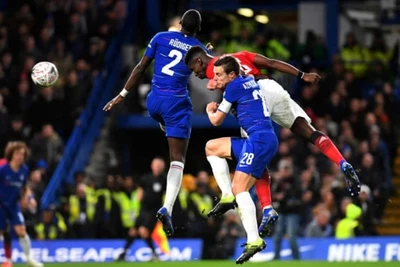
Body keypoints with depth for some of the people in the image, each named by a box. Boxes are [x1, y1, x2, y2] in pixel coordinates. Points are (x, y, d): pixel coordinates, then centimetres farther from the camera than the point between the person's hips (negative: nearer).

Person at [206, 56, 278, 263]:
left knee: (240, 188, -17)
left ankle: (254, 240, -29)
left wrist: (210, 110, 24)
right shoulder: (249, 81, 21)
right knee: (212, 147, 14)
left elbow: (216, 120, 5)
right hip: (263, 140, 10)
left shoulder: (235, 86, -4)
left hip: (259, 139, -10)